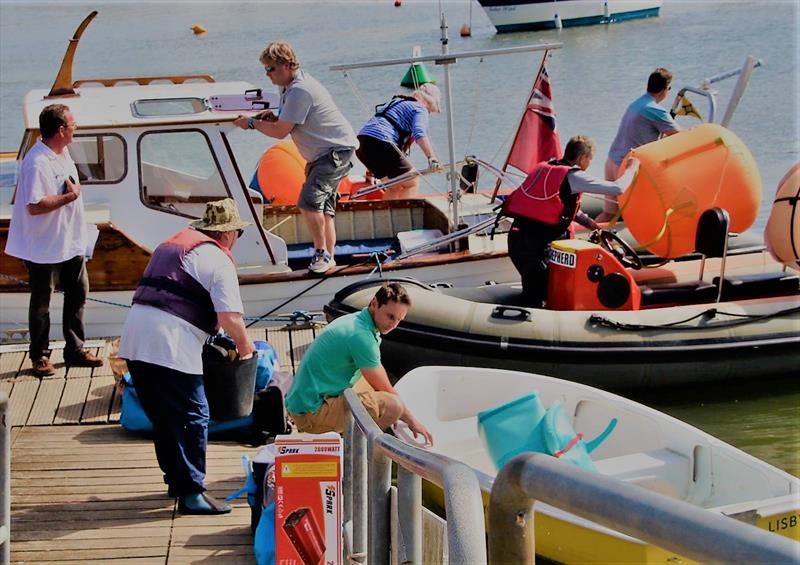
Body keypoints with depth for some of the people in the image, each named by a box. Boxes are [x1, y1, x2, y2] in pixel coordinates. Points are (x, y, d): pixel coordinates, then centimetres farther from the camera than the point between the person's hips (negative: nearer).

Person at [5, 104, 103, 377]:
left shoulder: (62, 152, 4)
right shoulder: (37, 162, -26)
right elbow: (34, 206, -32)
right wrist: (70, 196, -25)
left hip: (70, 240, 9)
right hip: (44, 245, -9)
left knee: (78, 292, 14)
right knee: (42, 302, 5)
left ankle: (75, 349, 27)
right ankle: (40, 356, 17)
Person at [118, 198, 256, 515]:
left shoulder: (172, 244, 24)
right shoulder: (218, 260, -2)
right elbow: (230, 316, -11)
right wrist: (243, 343, 10)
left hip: (135, 335, 8)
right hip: (171, 345, -8)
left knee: (162, 416, 19)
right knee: (193, 417, -1)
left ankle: (175, 479, 30)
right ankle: (191, 492, 0)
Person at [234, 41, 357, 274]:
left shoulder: (301, 91, -22)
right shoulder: (289, 87, 11)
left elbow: (280, 132, -21)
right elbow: (288, 123, 20)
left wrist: (251, 122, -9)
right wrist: (273, 117, -1)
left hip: (337, 151, -11)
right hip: (321, 154, 11)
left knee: (309, 202, -22)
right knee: (324, 209, 11)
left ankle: (322, 253, -11)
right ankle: (328, 258, 16)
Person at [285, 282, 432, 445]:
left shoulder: (354, 321, 12)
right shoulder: (361, 335, -19)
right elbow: (385, 389, -10)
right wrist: (411, 420, 4)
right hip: (312, 413, -11)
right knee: (392, 405, -22)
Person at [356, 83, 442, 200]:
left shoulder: (396, 102, 32)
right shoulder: (420, 109, 4)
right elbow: (419, 133, -16)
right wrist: (431, 157, -26)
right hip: (380, 143, -9)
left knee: (396, 186, 20)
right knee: (412, 182, 1)